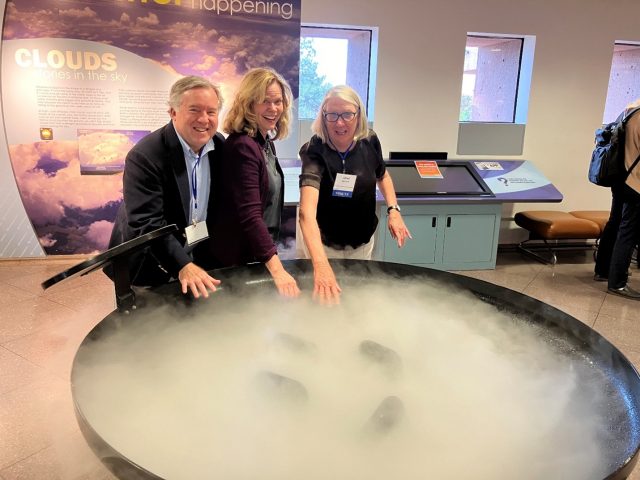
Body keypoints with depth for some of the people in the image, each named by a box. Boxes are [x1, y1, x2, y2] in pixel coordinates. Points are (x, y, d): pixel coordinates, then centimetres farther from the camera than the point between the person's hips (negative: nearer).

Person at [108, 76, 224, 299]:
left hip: (199, 261, 5)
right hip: (149, 268, -5)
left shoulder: (221, 147, -4)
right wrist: (183, 266, -41)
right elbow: (147, 223, -30)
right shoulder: (145, 156, -23)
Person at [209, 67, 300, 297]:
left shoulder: (266, 142, 6)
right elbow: (250, 215, -31)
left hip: (261, 251, 9)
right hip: (238, 256, -9)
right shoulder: (242, 147, -23)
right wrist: (277, 270, -39)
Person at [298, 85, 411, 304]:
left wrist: (393, 210, -8)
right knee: (327, 301, 17)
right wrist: (320, 264, -59)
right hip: (325, 242, -3)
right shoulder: (315, 151, -29)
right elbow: (307, 211, -45)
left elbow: (382, 175, 9)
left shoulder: (369, 142, -15)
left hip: (363, 241, 4)